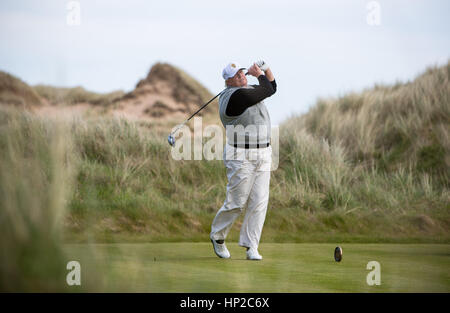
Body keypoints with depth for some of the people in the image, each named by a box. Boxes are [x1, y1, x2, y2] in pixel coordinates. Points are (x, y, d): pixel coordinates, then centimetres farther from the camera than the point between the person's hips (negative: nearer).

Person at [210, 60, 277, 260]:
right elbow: (268, 91, -10)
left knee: (259, 202, 0)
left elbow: (272, 87, 28)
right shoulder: (235, 96, -16)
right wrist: (259, 74, 7)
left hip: (263, 156, 8)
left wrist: (266, 69, 12)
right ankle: (217, 236, 21)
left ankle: (251, 247, 4)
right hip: (241, 158, -8)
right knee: (236, 203, -3)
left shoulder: (249, 90, 14)